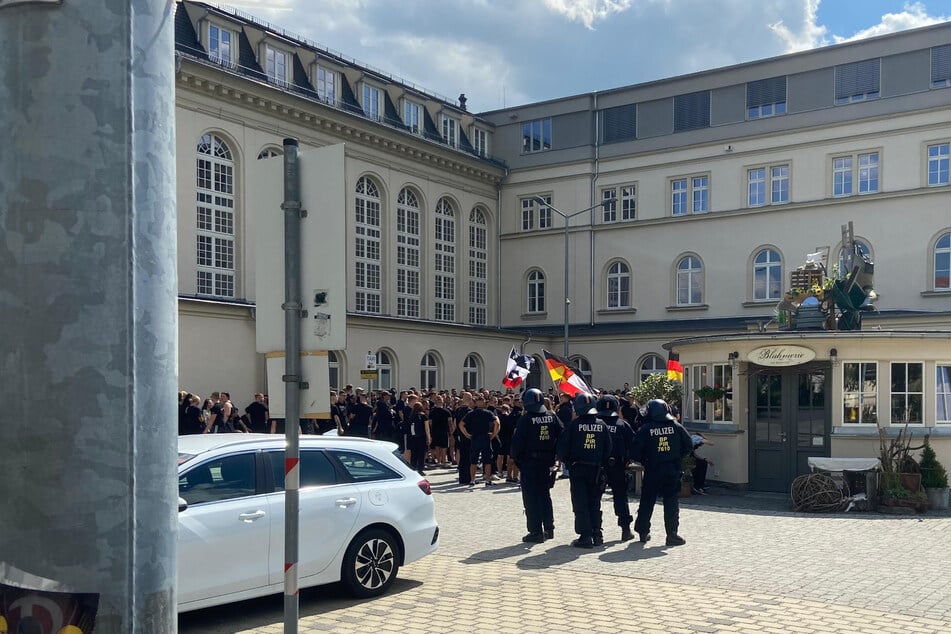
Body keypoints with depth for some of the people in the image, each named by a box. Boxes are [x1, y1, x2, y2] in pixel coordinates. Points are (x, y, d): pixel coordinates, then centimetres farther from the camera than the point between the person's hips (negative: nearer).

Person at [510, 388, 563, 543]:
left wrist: (514, 456, 3)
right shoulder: (552, 417, 3)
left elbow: (517, 441, -14)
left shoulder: (525, 419, -13)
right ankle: (549, 529, 20)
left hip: (529, 463, -5)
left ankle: (536, 532, 2)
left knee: (531, 497, 2)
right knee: (545, 495, 18)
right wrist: (555, 455, 7)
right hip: (547, 463, 5)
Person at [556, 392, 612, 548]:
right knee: (594, 502, 14)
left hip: (577, 467, -3)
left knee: (580, 502, 1)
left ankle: (585, 536, -1)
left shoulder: (574, 424, -10)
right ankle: (597, 534, 15)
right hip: (596, 469, 4)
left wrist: (566, 461, 10)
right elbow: (608, 448, 4)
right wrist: (601, 463, 14)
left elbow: (562, 447, -7)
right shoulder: (601, 425, 1)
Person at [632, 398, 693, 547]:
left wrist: (645, 461, 7)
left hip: (652, 471, -1)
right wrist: (678, 458, 13)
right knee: (671, 502, 5)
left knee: (647, 501, 12)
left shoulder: (645, 429, -8)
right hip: (673, 471, 1)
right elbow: (688, 446, 3)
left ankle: (643, 532, 20)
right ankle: (672, 534, 0)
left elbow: (636, 452, -10)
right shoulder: (676, 427, -1)